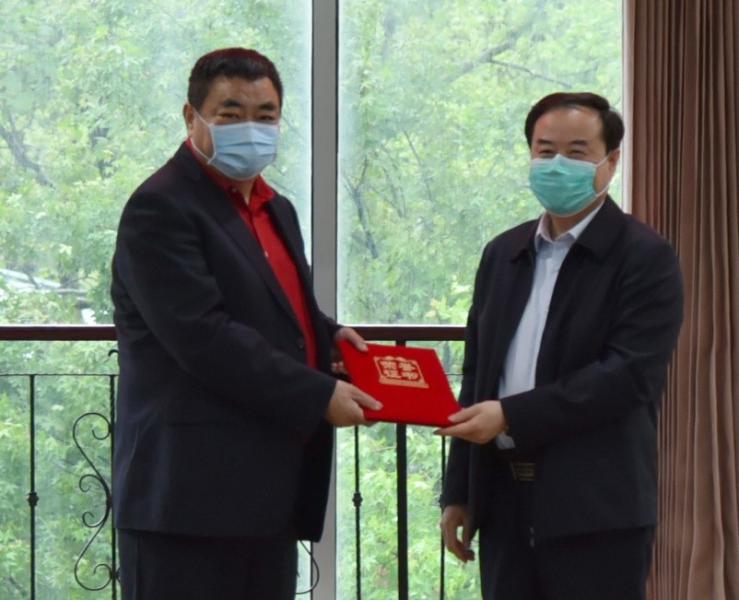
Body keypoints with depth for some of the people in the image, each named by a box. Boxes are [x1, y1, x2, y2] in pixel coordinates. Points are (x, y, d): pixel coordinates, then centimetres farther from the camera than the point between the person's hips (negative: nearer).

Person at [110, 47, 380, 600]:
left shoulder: (276, 210, 19)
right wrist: (319, 396, -18)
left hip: (269, 491, 9)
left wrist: (327, 335, 7)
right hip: (192, 493, -9)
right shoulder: (161, 210, -11)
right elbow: (204, 337, -20)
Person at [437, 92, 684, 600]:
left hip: (597, 513, -6)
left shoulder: (646, 258, -5)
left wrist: (511, 416, -19)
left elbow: (629, 374, -17)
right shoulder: (503, 254, 14)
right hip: (505, 502, 6)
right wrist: (459, 493, 14)